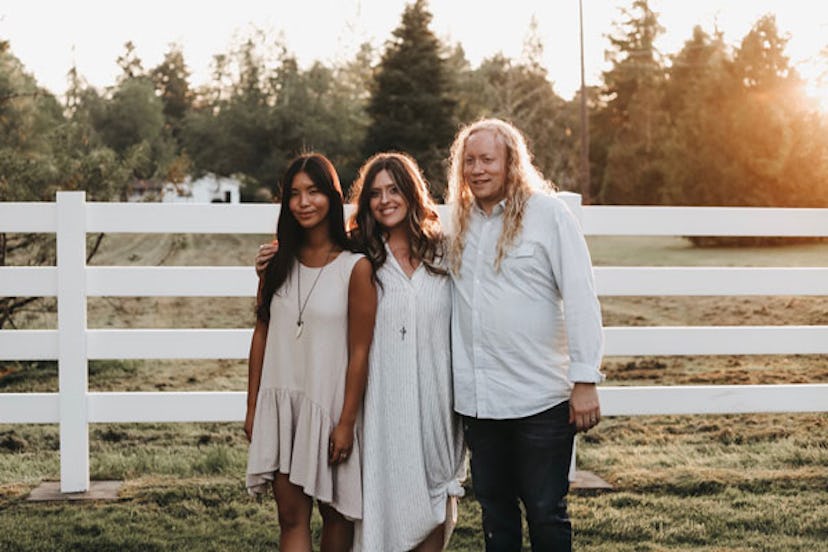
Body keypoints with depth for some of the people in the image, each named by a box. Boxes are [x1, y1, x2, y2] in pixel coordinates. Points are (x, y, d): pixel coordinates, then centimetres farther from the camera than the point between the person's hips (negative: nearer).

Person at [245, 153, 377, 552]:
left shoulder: (356, 268, -9)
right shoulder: (278, 263, 5)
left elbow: (359, 352, -9)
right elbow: (261, 335, 8)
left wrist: (346, 422, -11)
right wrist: (252, 408, 6)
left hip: (328, 403, -3)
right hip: (280, 402, 3)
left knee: (335, 514, 11)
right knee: (291, 516, 3)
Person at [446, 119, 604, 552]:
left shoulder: (548, 214, -6)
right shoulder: (461, 221, 10)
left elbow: (580, 299, -9)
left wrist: (585, 380, -13)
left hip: (540, 398, -5)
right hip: (477, 398, 5)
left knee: (545, 512, 3)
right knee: (494, 509, 14)